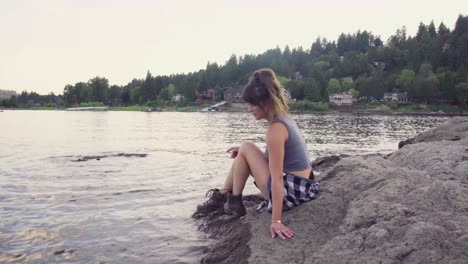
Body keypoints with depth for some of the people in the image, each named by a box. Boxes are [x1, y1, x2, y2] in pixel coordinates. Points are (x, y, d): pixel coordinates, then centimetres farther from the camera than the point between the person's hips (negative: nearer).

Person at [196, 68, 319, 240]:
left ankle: (234, 203, 7)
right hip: (300, 187, 10)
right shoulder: (283, 118, 6)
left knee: (246, 148, -7)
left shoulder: (276, 128, -22)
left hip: (291, 192, -10)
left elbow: (277, 178, -26)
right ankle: (221, 196, 24)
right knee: (244, 155, 15)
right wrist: (244, 153, 13)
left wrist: (276, 220, -27)